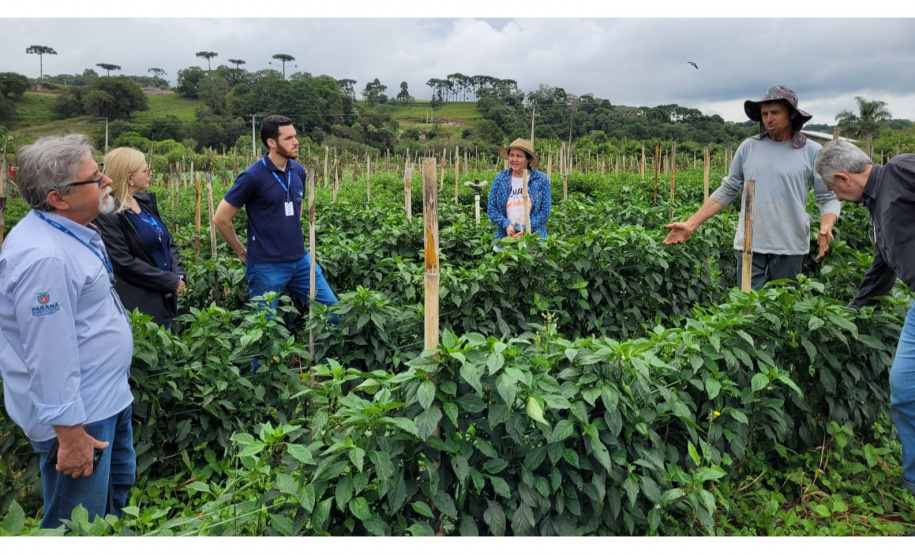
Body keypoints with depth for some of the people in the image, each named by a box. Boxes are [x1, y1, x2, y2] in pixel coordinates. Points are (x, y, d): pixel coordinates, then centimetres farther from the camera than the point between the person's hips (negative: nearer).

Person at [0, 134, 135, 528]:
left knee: (120, 497, 26)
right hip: (80, 417, -10)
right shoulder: (44, 258, -30)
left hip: (108, 399, 10)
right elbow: (51, 357, -29)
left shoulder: (69, 231, 5)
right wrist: (70, 436, -25)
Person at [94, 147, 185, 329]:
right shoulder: (107, 215, -17)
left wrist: (178, 274, -5)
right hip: (139, 306, -8)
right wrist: (171, 282, -16)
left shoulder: (146, 201, 7)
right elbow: (125, 264, -20)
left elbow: (168, 242, 12)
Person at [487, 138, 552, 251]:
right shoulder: (500, 179, 4)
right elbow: (491, 209, 4)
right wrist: (506, 225, -12)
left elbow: (545, 211, -1)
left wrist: (525, 228, -13)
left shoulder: (541, 179, 0)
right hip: (504, 239, 1)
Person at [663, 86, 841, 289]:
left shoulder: (812, 152, -1)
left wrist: (826, 228, -21)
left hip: (790, 249, -1)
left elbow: (829, 198, 1)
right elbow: (726, 191, 9)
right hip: (750, 246, 1)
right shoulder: (748, 147, 4)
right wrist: (690, 224, 1)